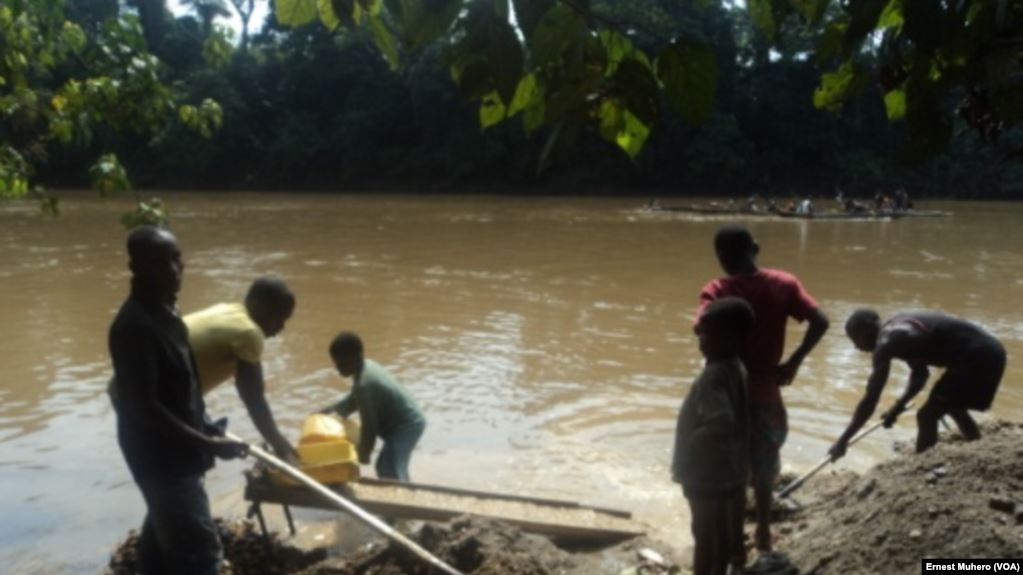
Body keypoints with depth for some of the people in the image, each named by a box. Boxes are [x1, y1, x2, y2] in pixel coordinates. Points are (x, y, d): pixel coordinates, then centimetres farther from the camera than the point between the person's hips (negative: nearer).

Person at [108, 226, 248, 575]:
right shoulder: (134, 326, -26)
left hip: (173, 449, 10)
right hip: (160, 454, -10)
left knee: (163, 535, 23)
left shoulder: (163, 311, 4)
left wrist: (205, 426, 14)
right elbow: (143, 407, -27)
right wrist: (207, 443, -24)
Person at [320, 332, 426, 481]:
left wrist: (363, 456, -7)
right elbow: (353, 400, 23)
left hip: (405, 426, -11)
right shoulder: (368, 367, 6)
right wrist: (329, 410, 17)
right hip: (410, 421, 11)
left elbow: (369, 425, -20)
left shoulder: (364, 384, -25)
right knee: (386, 467, 23)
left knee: (390, 475, -18)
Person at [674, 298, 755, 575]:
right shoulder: (735, 367, 2)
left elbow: (721, 425, -41)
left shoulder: (713, 377, -28)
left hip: (709, 474, -8)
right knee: (725, 534, 25)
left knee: (706, 537, 8)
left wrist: (691, 444, -25)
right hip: (730, 469, 9)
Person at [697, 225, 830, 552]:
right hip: (765, 392, 2)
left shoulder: (717, 291, -13)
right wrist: (793, 363, -6)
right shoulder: (783, 284, -4)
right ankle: (763, 531, 33)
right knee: (763, 466, 22)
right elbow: (820, 322, -11)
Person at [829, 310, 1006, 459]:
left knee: (927, 417, -5)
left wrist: (843, 440, -11)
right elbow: (920, 374, 25)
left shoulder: (886, 342, -16)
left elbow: (871, 399, -16)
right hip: (987, 351, 10)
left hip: (976, 356, -10)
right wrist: (898, 407, 17)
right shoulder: (898, 331, 12)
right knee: (955, 409, 30)